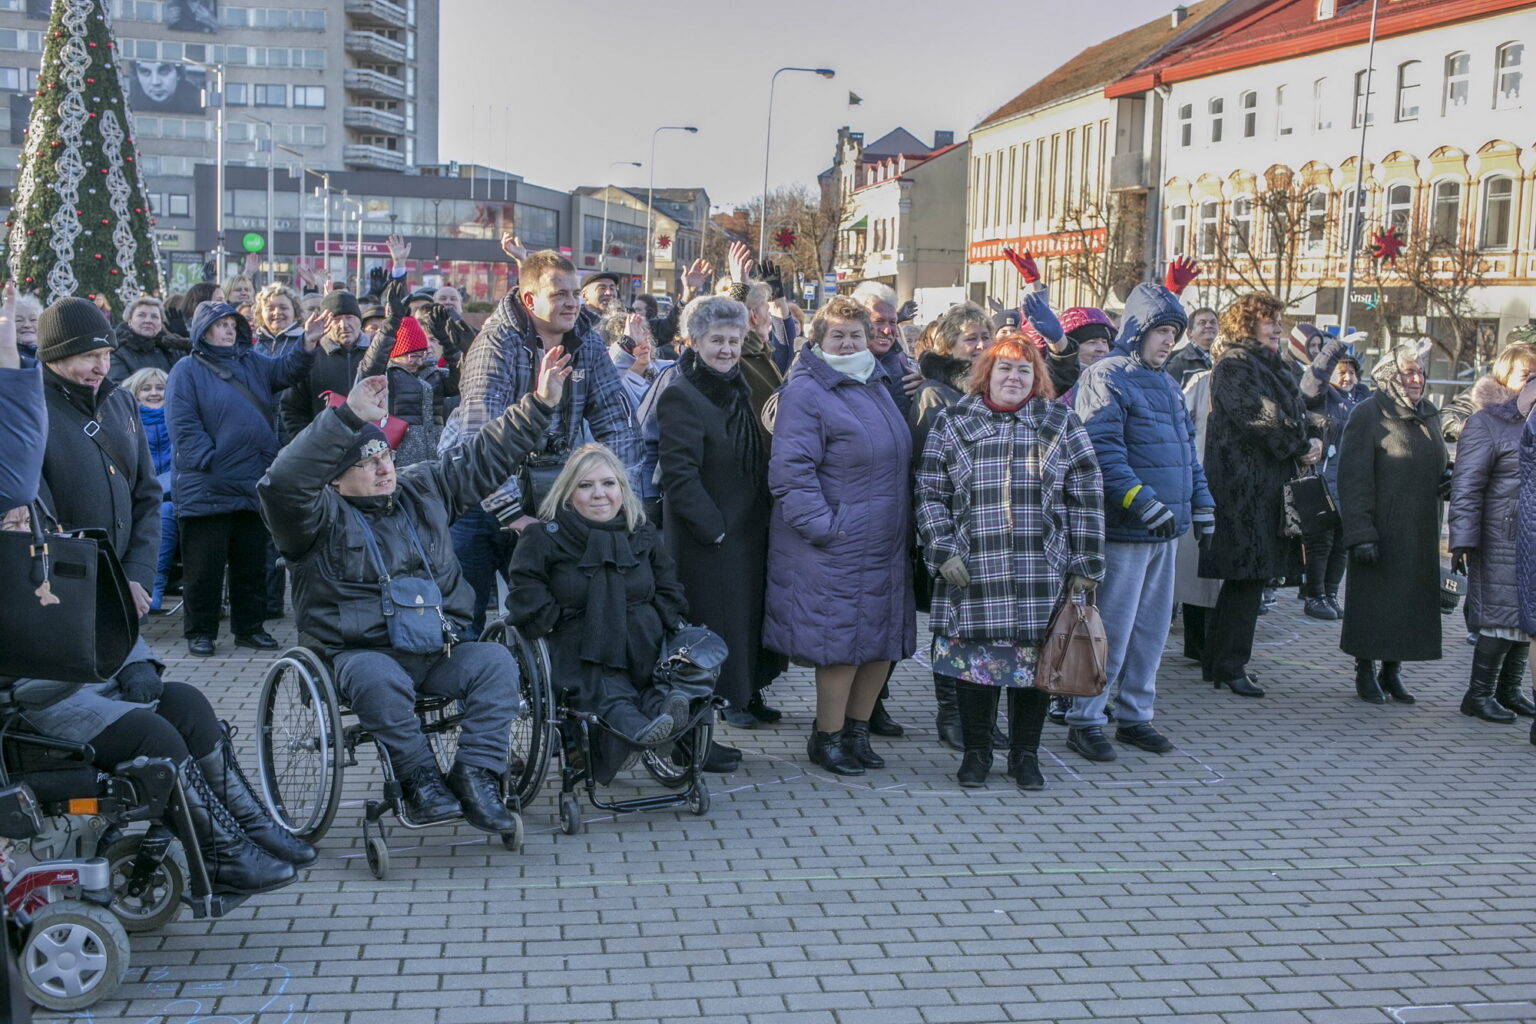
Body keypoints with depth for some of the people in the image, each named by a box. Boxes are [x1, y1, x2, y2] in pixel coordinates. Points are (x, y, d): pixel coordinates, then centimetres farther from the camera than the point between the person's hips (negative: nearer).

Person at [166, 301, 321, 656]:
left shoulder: (252, 363, 15)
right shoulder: (187, 370, -2)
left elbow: (285, 371, 0)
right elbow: (182, 425, -9)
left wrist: (307, 346, -17)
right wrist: (209, 462, -17)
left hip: (252, 486, 5)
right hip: (206, 490, -5)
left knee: (252, 563, 13)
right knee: (204, 565, 2)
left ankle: (249, 627, 24)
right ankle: (199, 632, 12)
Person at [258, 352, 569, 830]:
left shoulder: (424, 489, 15)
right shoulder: (323, 516, -3)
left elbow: (488, 455, 17)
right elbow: (283, 484, -26)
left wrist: (539, 403, 7)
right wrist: (348, 418, -32)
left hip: (439, 648, 5)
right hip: (363, 652, -4)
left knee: (496, 661, -23)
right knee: (379, 678, -37)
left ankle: (477, 775, -23)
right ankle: (420, 781, -22)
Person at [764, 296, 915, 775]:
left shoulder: (875, 385, 14)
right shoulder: (806, 392, -12)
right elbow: (791, 468, -18)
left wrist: (905, 524, 19)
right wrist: (823, 525, -22)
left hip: (886, 540, 8)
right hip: (836, 543, -8)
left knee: (884, 639, 11)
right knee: (843, 639, -3)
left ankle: (856, 730, 26)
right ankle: (827, 738, 13)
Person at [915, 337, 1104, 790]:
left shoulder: (1061, 425, 7)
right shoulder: (953, 426, 6)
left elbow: (1086, 498, 6)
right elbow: (930, 495, 6)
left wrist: (1085, 565, 1)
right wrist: (944, 552, -6)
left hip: (1042, 576, 1)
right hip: (973, 573, 0)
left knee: (1034, 662, 6)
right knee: (974, 663, 4)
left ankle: (1025, 755, 21)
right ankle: (976, 752, 21)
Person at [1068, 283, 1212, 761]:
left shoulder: (1167, 385, 18)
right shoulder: (1105, 378, -10)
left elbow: (1186, 449, 24)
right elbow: (1103, 452, -19)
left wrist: (1201, 502, 15)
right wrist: (1142, 501, -25)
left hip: (1166, 530, 8)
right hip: (1123, 531, -8)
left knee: (1152, 627, 13)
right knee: (1112, 628, -5)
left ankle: (1134, 715, 24)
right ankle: (1084, 719, 6)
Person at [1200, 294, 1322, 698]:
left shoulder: (1269, 365, 21)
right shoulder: (1234, 365, -10)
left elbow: (1294, 413, 21)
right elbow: (1260, 417, -19)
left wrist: (1311, 439, 2)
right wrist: (1300, 448, -12)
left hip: (1267, 486, 10)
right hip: (1244, 486, -10)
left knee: (1243, 578, 13)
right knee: (1247, 577, -8)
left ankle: (1218, 661, 20)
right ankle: (1230, 665, -2)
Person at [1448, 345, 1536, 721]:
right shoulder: (1485, 423, -7)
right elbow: (1466, 486, -12)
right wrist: (1462, 540, -17)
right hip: (1501, 540, -7)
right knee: (1501, 615, -6)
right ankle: (1479, 694, 5)